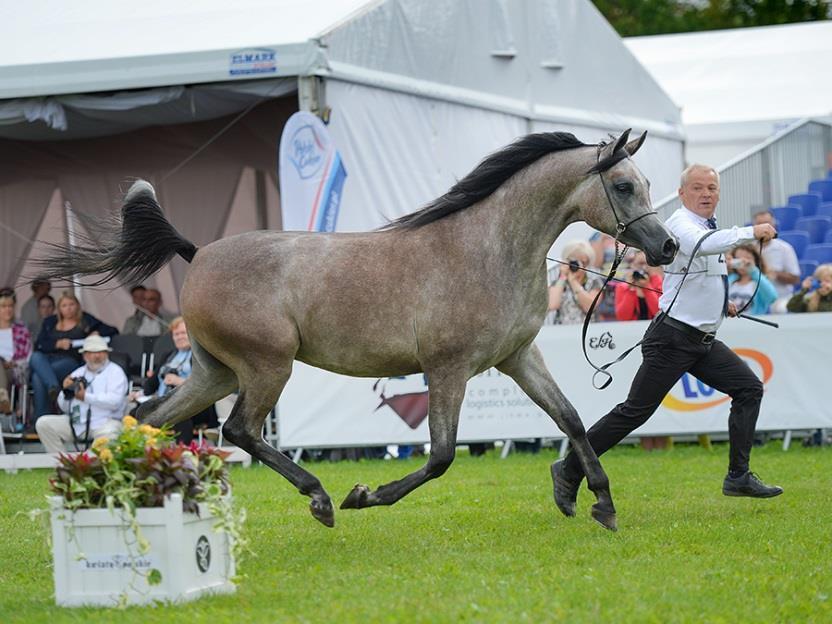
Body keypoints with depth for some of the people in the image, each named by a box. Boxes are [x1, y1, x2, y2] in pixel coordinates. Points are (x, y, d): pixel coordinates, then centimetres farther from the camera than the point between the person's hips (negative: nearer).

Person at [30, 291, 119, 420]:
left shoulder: (86, 322, 18)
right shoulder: (50, 322, 25)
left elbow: (112, 331, 17)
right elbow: (39, 345, 11)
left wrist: (97, 333, -3)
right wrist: (58, 344, -6)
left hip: (71, 360, -3)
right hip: (47, 359, 3)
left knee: (38, 377, -33)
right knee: (35, 357, -37)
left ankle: (41, 418, -38)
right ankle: (53, 388, -56)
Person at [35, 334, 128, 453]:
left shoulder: (114, 371, 5)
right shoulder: (78, 373, 20)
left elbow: (114, 401, -13)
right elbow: (64, 408, 17)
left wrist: (85, 397, -14)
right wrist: (66, 391, -3)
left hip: (104, 421, -5)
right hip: (76, 423, 5)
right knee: (43, 423, -9)